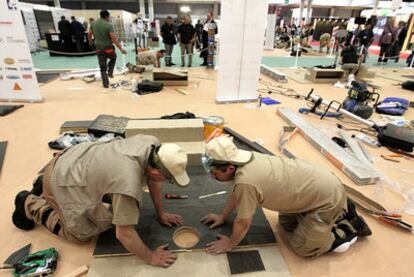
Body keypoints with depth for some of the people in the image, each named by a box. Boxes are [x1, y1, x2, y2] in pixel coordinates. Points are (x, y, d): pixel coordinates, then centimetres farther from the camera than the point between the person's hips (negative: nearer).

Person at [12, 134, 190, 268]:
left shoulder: (152, 144, -19)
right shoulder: (128, 184, -40)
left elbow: (153, 180, -1)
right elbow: (124, 233, -28)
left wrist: (161, 214, 5)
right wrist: (150, 257, -14)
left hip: (76, 159, 7)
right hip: (62, 180, -7)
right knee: (81, 233, 7)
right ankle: (30, 205, 23)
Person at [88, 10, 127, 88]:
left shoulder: (94, 24, 4)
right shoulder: (108, 25, -13)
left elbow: (89, 34, 14)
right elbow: (113, 38, -21)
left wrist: (90, 41, 35)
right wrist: (120, 48, -19)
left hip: (99, 49, 4)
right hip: (108, 48, -4)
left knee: (102, 68, 10)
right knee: (113, 58, 30)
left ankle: (105, 83, 9)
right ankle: (110, 72, 14)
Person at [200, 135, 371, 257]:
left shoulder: (246, 181, -32)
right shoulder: (244, 159, -6)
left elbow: (243, 223, -17)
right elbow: (235, 193, 11)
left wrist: (230, 244, 1)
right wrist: (223, 217, 19)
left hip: (327, 197, -8)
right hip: (318, 182, 8)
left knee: (302, 247, 1)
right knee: (286, 223, 20)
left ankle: (350, 228, 15)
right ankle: (340, 210, 26)